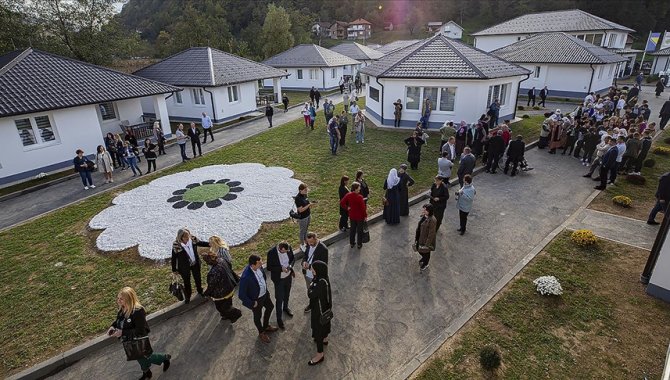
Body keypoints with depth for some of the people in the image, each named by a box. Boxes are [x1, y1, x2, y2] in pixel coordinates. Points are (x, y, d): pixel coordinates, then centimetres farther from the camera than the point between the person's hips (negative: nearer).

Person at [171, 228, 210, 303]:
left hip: (195, 264, 3)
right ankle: (187, 296, 44)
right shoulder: (176, 245, -28)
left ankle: (200, 291, 54)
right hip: (184, 267, -3)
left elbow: (200, 243, 1)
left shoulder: (193, 239, -20)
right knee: (186, 282, 18)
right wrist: (174, 269, -7)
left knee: (198, 278, 25)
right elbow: (174, 258, -15)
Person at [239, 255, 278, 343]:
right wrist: (252, 303, -19)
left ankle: (266, 326, 56)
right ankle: (261, 333, 51)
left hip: (264, 294, 7)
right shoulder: (245, 277, -41)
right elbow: (241, 295, -29)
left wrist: (266, 288, 10)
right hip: (256, 299, -6)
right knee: (258, 316, 21)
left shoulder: (259, 266, -20)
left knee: (270, 307, 28)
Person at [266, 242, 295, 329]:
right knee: (279, 299, 6)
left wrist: (290, 265, -18)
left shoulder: (289, 248, -17)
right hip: (279, 279, -5)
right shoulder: (271, 252, -29)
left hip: (288, 275, 5)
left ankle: (285, 307, 54)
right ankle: (279, 319, 25)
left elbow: (293, 257, 1)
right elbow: (269, 267, -20)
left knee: (287, 294, 26)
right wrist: (281, 268, -32)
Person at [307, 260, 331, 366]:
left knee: (318, 329, 7)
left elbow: (310, 295, -30)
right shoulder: (321, 278, -11)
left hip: (319, 309, -9)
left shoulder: (321, 283, -37)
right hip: (324, 307, 9)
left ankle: (320, 354, 24)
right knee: (324, 323, 31)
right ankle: (324, 339, 57)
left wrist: (311, 286, -15)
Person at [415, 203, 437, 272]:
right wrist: (416, 237, 14)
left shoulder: (432, 220, -30)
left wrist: (427, 245, -19)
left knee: (425, 253, 17)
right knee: (420, 250, 27)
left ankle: (425, 265, 44)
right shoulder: (423, 216, -5)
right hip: (420, 238, 8)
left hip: (426, 240, -7)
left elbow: (431, 234, -24)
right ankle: (424, 259, 58)